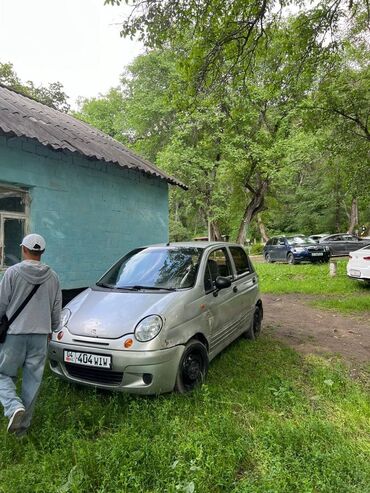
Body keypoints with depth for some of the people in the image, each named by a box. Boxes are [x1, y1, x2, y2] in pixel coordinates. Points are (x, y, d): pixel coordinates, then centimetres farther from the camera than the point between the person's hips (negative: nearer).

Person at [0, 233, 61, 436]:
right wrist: (51, 328, 24)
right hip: (41, 335, 3)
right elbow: (57, 309, 10)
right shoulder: (53, 277, 3)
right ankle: (23, 425, 21)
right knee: (32, 381, 11)